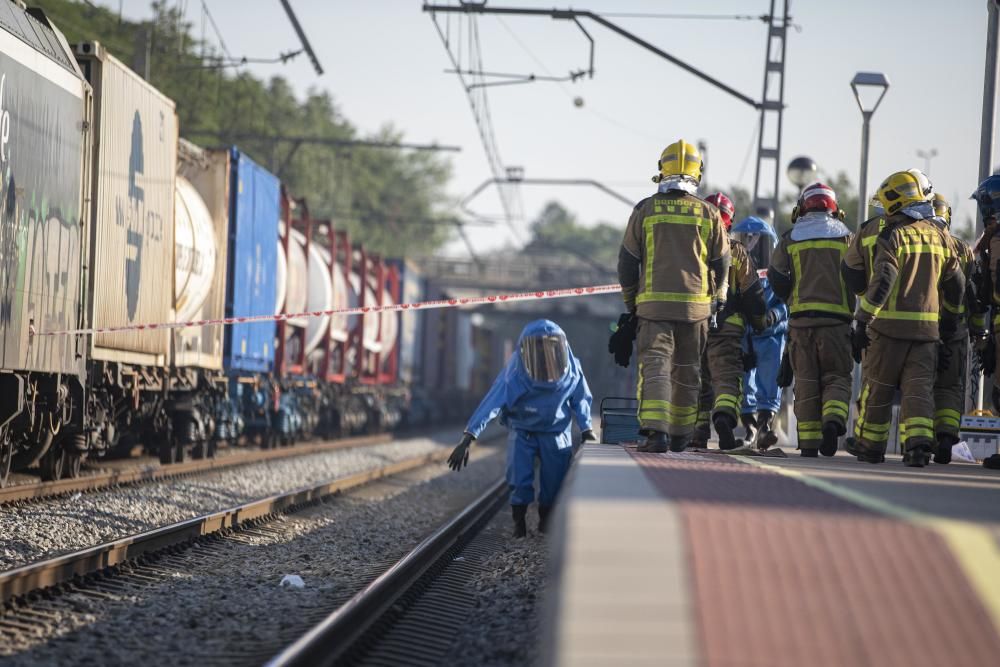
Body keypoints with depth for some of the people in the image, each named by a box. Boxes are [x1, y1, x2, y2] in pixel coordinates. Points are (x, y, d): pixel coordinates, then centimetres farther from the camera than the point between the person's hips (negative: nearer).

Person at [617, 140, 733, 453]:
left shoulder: (645, 210, 1)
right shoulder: (709, 214, 3)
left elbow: (627, 262, 4)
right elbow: (721, 265, 8)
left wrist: (631, 302, 15)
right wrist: (715, 303, 20)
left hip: (654, 304, -2)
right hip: (695, 306, 2)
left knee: (655, 367, -7)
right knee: (687, 371, 14)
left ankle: (656, 430, -24)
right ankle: (681, 435, 24)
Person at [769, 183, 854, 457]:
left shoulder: (790, 239, 8)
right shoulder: (846, 237, 7)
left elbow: (777, 278, 4)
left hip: (801, 318, 1)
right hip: (836, 318, -1)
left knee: (806, 381, 6)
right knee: (836, 376, 6)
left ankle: (809, 443, 3)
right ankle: (833, 418, -22)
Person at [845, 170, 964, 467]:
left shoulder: (893, 235, -10)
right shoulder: (939, 236, 9)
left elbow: (881, 283, -18)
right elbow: (956, 284, 17)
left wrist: (862, 321, -17)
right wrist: (949, 318, 31)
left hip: (891, 324, -5)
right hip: (927, 327, 5)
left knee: (877, 386, 9)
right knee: (918, 387, 3)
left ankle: (870, 443, 19)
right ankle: (919, 444, -13)